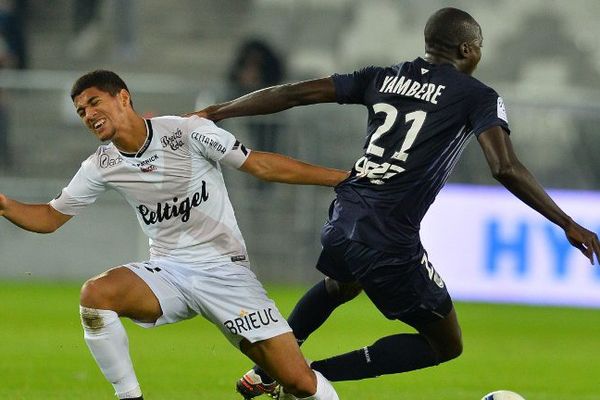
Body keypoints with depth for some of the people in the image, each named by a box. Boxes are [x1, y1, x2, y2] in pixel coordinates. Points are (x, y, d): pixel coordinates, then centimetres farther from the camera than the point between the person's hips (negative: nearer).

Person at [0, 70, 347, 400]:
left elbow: (260, 165, -6)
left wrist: (340, 178, -6)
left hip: (226, 271, -3)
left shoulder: (188, 132, -11)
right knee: (95, 294, -27)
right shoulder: (102, 167, 1)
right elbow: (50, 217, 10)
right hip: (167, 272, 3)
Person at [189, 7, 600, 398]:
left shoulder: (383, 77, 12)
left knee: (339, 286, 42)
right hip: (390, 245, -7)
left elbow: (295, 93, 10)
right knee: (446, 345, 9)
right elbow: (506, 168, -16)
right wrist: (567, 224, -12)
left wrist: (217, 112, 18)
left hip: (343, 221, 7)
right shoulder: (477, 97, -2)